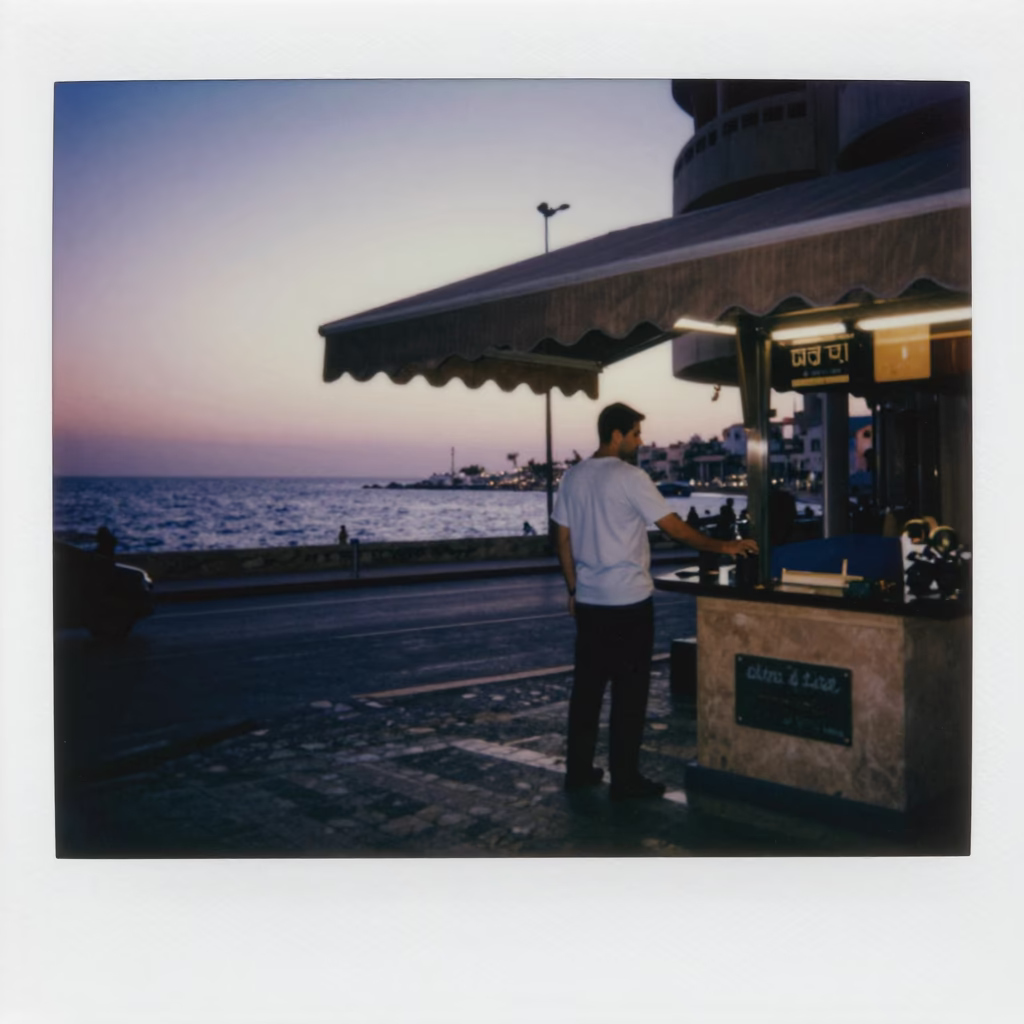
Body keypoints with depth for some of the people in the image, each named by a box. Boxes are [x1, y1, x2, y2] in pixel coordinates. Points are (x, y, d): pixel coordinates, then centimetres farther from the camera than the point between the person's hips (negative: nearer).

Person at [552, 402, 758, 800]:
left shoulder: (572, 477, 7)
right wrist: (722, 546, 1)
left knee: (587, 686, 13)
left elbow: (562, 539, 10)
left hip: (589, 602, 7)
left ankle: (578, 770, 20)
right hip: (629, 602, -6)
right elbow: (674, 527, -10)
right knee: (629, 690, 2)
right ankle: (625, 778, 8)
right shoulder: (629, 477, -12)